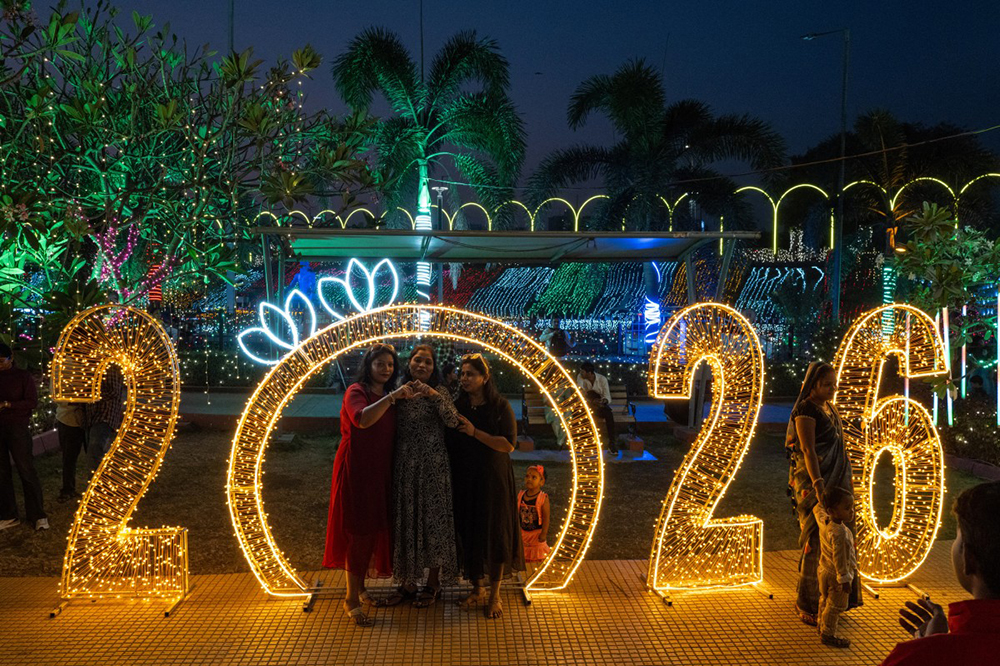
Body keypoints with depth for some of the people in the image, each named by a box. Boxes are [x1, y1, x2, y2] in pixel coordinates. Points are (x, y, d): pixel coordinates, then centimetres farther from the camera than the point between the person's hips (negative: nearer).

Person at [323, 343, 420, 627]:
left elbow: (393, 435, 13)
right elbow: (362, 419, -30)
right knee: (358, 530, -6)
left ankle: (360, 586, 25)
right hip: (356, 470, -7)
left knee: (374, 529, 10)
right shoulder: (356, 391, -8)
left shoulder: (391, 397, 14)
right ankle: (352, 599, 2)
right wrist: (392, 397, -33)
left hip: (380, 472, 7)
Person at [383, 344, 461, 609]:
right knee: (405, 521, 8)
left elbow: (453, 422, -18)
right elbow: (391, 430, 12)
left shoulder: (439, 392, 0)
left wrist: (434, 395, -27)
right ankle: (407, 584, 20)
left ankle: (433, 585, 16)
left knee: (433, 519, 2)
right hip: (404, 466, 4)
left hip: (433, 466, -3)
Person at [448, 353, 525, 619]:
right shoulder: (458, 406, 5)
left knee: (495, 533, 2)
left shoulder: (500, 407, -6)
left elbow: (508, 444, -15)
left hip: (493, 479, -3)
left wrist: (475, 432, -20)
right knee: (467, 531, 7)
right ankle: (476, 589, 23)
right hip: (463, 479, 4)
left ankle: (495, 594, 14)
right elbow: (448, 442, 10)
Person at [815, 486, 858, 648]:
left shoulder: (823, 520, -10)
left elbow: (818, 509, 14)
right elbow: (839, 558, -32)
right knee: (835, 606, 8)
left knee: (825, 600, 27)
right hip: (835, 575, -9)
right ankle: (828, 634, 20)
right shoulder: (839, 532, -35)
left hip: (824, 570, 9)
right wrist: (844, 579, -25)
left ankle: (822, 625, 46)